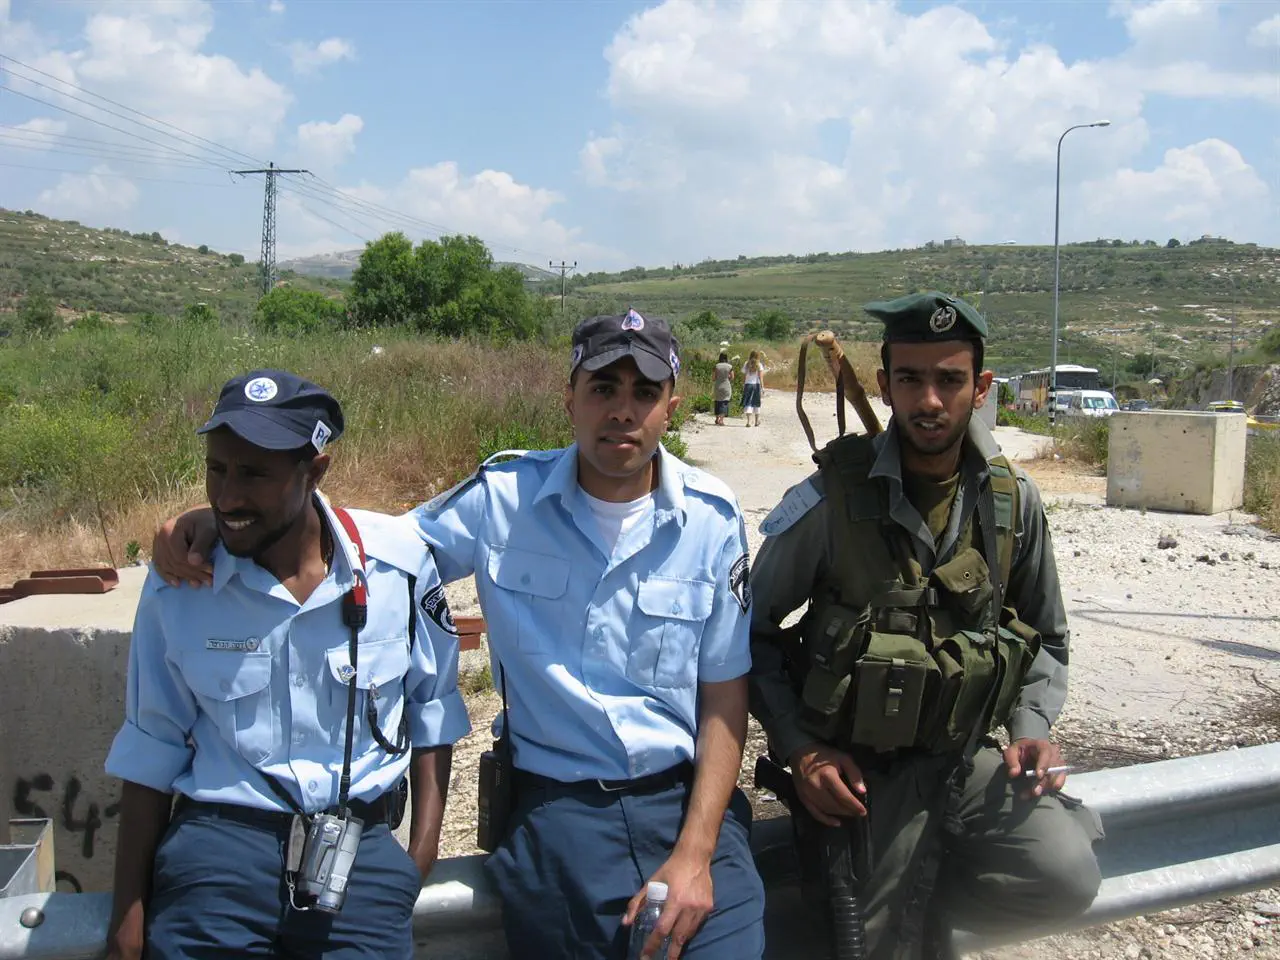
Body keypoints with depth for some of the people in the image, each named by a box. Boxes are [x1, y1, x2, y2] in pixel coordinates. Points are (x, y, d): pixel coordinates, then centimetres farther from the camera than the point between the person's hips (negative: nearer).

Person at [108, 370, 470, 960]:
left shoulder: (399, 563, -6)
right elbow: (151, 753, 6)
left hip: (362, 849, 0)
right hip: (217, 842, 1)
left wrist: (421, 855, 6)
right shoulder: (176, 582, -4)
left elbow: (432, 709, 7)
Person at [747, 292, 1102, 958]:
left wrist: (1032, 726, -1)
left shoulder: (1014, 501, 1)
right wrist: (799, 749, -11)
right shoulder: (830, 501, -10)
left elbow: (1045, 637, 16)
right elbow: (754, 631, -1)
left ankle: (906, 901, 6)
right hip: (859, 769, -3)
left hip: (966, 756, 3)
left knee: (1066, 879, -18)